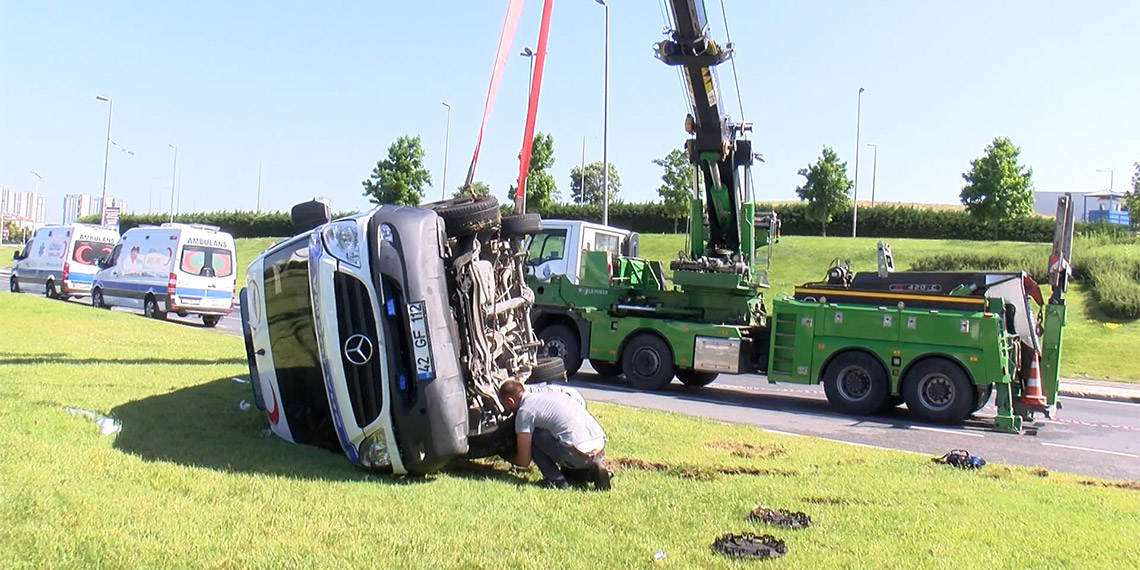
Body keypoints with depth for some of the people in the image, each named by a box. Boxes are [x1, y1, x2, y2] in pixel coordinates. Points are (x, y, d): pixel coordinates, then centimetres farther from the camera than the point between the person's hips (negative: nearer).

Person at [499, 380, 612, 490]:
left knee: (531, 437, 5)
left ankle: (557, 481, 1)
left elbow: (524, 461, 3)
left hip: (581, 454, -8)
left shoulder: (524, 411, 0)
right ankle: (591, 471, 11)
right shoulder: (550, 392, 21)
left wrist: (508, 458, 25)